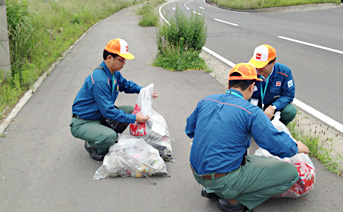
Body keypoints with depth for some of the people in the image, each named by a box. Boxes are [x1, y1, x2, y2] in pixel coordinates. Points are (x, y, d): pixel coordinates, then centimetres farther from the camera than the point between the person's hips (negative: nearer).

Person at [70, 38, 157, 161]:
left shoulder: (114, 73, 0)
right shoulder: (99, 80, -31)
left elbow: (125, 84, 23)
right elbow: (108, 111, -30)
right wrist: (134, 119, -27)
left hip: (100, 116, 10)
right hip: (82, 123, -10)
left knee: (131, 110, 5)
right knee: (110, 137, -36)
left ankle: (108, 138, 12)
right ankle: (92, 146, -1)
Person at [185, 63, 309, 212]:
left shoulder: (206, 101, 3)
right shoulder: (251, 112, -16)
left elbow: (190, 130, 17)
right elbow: (279, 146, -12)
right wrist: (297, 147, 10)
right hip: (224, 179, -7)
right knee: (291, 173, -1)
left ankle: (211, 189, 19)